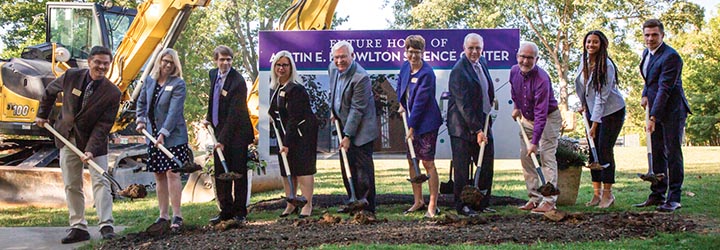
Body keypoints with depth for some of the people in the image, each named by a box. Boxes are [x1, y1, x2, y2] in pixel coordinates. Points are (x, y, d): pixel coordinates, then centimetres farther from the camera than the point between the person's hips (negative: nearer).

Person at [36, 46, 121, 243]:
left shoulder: (112, 93, -16)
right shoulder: (71, 76, -8)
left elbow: (103, 125, -18)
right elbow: (50, 91, 13)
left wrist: (91, 150, -26)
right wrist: (42, 114, 19)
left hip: (93, 140, -3)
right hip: (67, 138, 3)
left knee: (100, 181, -12)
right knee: (71, 185, 6)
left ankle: (106, 226, -11)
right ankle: (78, 228, 13)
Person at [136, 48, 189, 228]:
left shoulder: (178, 84, -8)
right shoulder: (149, 80, 9)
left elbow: (174, 110, -16)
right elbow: (141, 102, 21)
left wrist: (164, 133, -23)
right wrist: (141, 120, 4)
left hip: (173, 137, -6)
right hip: (153, 136, 6)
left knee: (172, 173, -9)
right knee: (159, 175, 9)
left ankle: (177, 215, -4)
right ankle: (163, 215, 16)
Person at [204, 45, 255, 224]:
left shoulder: (238, 81, -18)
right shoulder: (213, 74, 7)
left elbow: (234, 114, -21)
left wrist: (223, 139, -23)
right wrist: (209, 118, 18)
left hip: (236, 133, -7)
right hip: (219, 130, 7)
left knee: (239, 173, 0)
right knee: (220, 173, 10)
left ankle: (240, 212, 10)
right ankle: (226, 211, 19)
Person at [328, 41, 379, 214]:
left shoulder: (361, 77, -23)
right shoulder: (332, 68, 2)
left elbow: (357, 109, -23)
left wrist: (348, 136, -22)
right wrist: (333, 111, 12)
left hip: (360, 130, -8)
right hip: (343, 125, 8)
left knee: (363, 168, -3)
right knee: (347, 168, 15)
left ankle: (367, 207, 5)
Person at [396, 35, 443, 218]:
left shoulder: (427, 73, -19)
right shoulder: (405, 67, 4)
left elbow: (420, 102, -20)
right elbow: (400, 85, 25)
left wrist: (412, 127, -18)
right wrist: (401, 104, 12)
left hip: (426, 123, -8)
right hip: (410, 121, 8)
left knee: (427, 162, -5)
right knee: (412, 161, 13)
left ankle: (433, 205, 4)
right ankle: (418, 201, 26)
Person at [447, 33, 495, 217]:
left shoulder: (482, 62, 9)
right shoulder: (459, 71, -17)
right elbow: (464, 105, -21)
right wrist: (477, 130, -21)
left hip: (483, 122, 8)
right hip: (463, 127, -8)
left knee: (486, 165, 11)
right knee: (462, 167, -1)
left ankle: (483, 204, 24)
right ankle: (462, 206, 10)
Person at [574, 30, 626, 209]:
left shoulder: (606, 65, -21)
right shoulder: (584, 61, 0)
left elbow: (602, 96, -23)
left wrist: (594, 124, -24)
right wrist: (583, 104, 14)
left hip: (612, 112, -7)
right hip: (592, 111, 7)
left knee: (605, 150, -9)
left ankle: (608, 194, 1)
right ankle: (597, 192, 10)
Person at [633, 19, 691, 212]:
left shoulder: (671, 56, -17)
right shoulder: (647, 53, 12)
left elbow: (664, 89, -22)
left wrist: (653, 117, -24)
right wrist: (645, 95, 7)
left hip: (672, 111, -8)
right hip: (655, 109, 8)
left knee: (673, 153, -5)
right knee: (657, 153, 10)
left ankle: (674, 198, 0)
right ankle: (657, 195, 16)